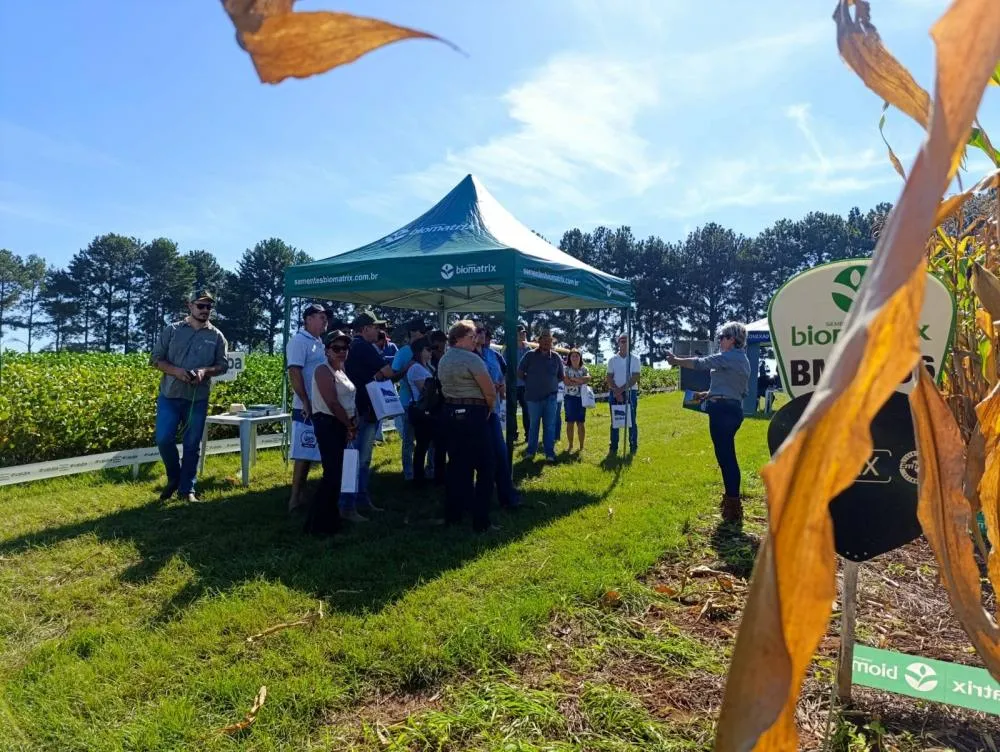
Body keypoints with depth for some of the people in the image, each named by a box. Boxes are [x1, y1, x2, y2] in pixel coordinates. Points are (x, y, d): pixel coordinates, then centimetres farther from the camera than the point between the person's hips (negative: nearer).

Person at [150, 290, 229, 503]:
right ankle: (174, 477, 22)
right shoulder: (172, 330, 2)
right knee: (164, 439, -5)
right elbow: (155, 359, 2)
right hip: (170, 395, 0)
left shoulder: (216, 336, 5)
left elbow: (223, 365, 6)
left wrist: (205, 371, -15)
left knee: (192, 445, 5)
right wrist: (176, 371, -15)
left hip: (198, 399, 1)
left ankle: (187, 489, 18)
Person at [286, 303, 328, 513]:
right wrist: (306, 403, -21)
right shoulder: (299, 341, -11)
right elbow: (294, 373, -19)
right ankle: (295, 499, 1)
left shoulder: (319, 343, 16)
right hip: (307, 409, -9)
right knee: (304, 454, -6)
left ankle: (299, 495, 21)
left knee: (309, 454, 13)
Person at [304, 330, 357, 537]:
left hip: (341, 426, 9)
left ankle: (329, 518, 24)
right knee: (332, 474, -10)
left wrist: (352, 425, 1)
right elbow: (332, 403, -19)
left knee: (337, 473, 13)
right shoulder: (323, 370, -12)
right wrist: (350, 426, -12)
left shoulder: (341, 371, 16)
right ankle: (317, 523, -1)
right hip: (328, 425, -9)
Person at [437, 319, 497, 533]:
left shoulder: (443, 360, 12)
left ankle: (452, 515, 19)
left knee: (457, 465, 15)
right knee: (485, 467, -1)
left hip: (451, 412, 8)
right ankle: (481, 521, -1)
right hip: (472, 413, -8)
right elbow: (490, 393, -15)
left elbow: (445, 388, 12)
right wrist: (488, 409, 2)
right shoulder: (472, 359, -14)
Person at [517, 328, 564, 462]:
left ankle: (550, 452, 8)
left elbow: (561, 376, 12)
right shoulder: (530, 355, -3)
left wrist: (551, 383, 3)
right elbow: (520, 372, 3)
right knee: (533, 425, 9)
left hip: (550, 397, 1)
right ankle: (531, 450, 20)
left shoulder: (556, 357, 3)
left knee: (549, 426, 3)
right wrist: (530, 382, 5)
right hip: (533, 396, -1)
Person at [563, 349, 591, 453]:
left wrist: (573, 379, -15)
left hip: (581, 398, 1)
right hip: (570, 398, -1)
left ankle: (581, 446, 10)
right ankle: (570, 445, 12)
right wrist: (581, 381, -12)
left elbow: (588, 378, -14)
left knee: (581, 423, 3)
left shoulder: (584, 369, 6)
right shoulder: (566, 369, 1)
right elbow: (567, 382, -14)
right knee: (570, 423, 4)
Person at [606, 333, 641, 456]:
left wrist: (622, 389, -13)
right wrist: (617, 392, -11)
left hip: (631, 392, -1)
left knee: (631, 420, 1)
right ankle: (613, 448, 7)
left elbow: (635, 378, -6)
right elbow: (609, 378, 1)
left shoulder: (635, 359, 2)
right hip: (615, 393, 1)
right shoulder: (613, 359, 6)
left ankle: (633, 447, 7)